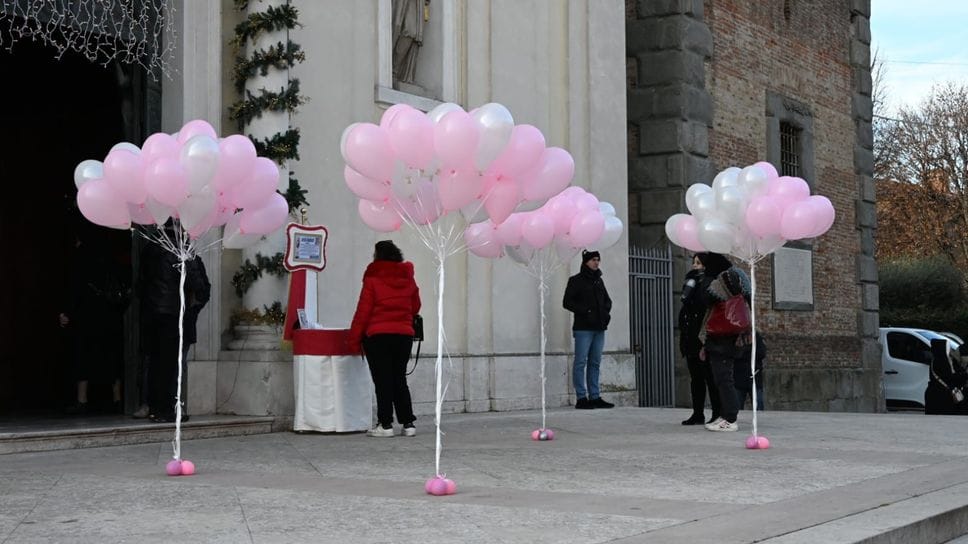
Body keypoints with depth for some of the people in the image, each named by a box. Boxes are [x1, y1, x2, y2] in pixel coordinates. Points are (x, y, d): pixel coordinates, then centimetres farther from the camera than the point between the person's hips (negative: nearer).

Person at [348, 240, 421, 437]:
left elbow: (363, 311, -8)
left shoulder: (373, 279, -7)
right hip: (404, 334, 4)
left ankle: (385, 424, -2)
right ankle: (408, 423, 8)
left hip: (378, 335, -4)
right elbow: (415, 307, 16)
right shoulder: (408, 279, 8)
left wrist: (354, 339, -3)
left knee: (382, 381, 0)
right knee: (400, 380, 11)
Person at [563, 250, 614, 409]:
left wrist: (606, 311, 4)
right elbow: (567, 302, -7)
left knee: (595, 363, 9)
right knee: (581, 363, -6)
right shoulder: (576, 281, -1)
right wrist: (585, 311, -16)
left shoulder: (598, 281, 17)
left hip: (599, 328, 7)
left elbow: (607, 300, 25)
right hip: (583, 328, -7)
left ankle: (595, 397, 12)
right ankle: (581, 398, -5)